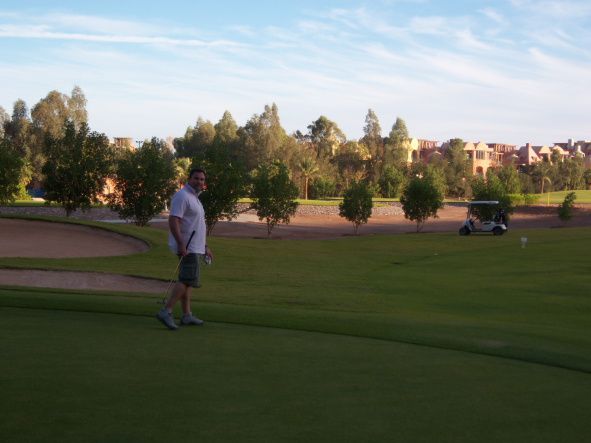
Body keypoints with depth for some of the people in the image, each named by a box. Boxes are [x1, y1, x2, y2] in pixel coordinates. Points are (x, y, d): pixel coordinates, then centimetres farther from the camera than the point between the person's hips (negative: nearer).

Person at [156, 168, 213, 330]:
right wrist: (181, 244, -28)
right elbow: (173, 221, -22)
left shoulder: (194, 198, 20)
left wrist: (205, 247, 26)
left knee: (187, 280, 11)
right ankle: (166, 311, -17)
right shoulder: (182, 196, -12)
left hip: (193, 247, 10)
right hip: (186, 247, -10)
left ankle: (187, 315, 15)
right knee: (188, 280, -15)